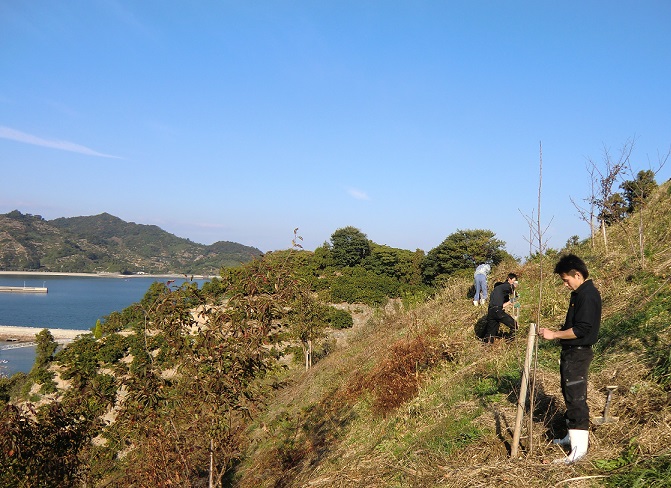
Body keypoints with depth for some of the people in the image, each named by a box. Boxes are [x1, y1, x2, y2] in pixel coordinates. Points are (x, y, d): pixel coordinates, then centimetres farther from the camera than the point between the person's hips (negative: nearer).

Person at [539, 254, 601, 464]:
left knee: (576, 398, -8)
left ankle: (579, 448, -4)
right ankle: (573, 437, 32)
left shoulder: (587, 296, -19)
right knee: (571, 395, 19)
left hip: (578, 354, -11)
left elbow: (581, 329, -24)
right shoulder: (579, 293, 13)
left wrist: (555, 335, -19)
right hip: (572, 352, 11)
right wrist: (561, 330, 10)